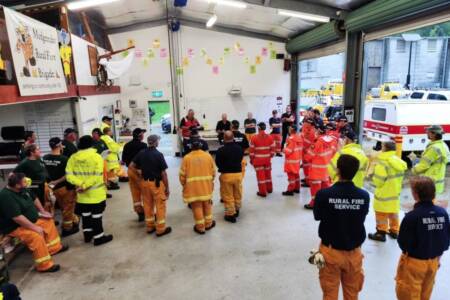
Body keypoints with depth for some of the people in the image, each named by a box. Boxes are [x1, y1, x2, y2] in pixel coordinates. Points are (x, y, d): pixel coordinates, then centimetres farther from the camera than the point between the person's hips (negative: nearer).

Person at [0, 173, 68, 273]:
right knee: (36, 236, -29)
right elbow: (17, 218, -34)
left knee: (49, 221, 14)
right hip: (14, 227, -10)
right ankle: (45, 266, -20)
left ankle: (54, 248, 21)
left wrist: (42, 211, 11)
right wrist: (35, 228, -28)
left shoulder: (22, 189, -1)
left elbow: (34, 199, 19)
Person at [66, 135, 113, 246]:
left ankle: (88, 234, 34)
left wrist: (80, 183, -15)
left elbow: (69, 175, -7)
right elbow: (97, 176, -22)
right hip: (96, 193, -4)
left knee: (85, 214, 21)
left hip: (82, 194, 5)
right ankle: (99, 237, 14)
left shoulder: (73, 158, -1)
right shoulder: (96, 157, -14)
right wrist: (84, 186, -19)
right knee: (96, 215, 6)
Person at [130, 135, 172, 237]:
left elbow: (131, 165, 2)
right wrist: (167, 187, -8)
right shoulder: (158, 154, -17)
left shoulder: (141, 153, -1)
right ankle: (161, 229, 12)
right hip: (156, 183, -6)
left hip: (144, 182, 6)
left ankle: (150, 226, 28)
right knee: (160, 205, 5)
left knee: (147, 205, 16)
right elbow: (163, 173, -15)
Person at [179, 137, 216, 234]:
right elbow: (213, 171, 2)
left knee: (197, 206, 8)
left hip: (193, 186, -2)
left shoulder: (187, 158, -11)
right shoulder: (208, 156, -5)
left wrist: (184, 185, 11)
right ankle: (208, 224, 33)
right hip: (206, 185, 2)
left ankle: (200, 227, 19)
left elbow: (182, 174, -7)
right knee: (207, 204, 19)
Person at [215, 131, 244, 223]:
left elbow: (217, 163, -5)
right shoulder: (240, 148, -4)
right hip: (238, 174, 4)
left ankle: (230, 214, 16)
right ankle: (237, 210, 38)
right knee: (238, 194, 20)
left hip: (226, 175, -4)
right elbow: (241, 159, 8)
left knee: (228, 196, 9)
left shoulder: (221, 150, -17)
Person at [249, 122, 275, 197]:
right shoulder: (270, 137, -2)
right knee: (268, 174, 20)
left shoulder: (254, 138, -12)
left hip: (258, 160, -4)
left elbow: (252, 150, -8)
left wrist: (251, 159, 4)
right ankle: (269, 189, 35)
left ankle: (262, 192, 9)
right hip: (267, 159, 4)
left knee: (260, 175, 3)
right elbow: (272, 149, 3)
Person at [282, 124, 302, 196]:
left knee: (291, 175, -1)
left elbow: (288, 151, -23)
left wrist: (284, 149, -4)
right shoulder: (299, 137, 4)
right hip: (297, 159, 9)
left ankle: (290, 190, 6)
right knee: (296, 174, 18)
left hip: (291, 160, -9)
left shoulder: (291, 138, -22)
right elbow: (301, 148, 11)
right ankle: (297, 188, 28)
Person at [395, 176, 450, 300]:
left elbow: (403, 242, -20)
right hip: (434, 261, 6)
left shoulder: (412, 216, -28)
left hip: (414, 261, -5)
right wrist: (438, 253, 16)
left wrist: (407, 250, 3)